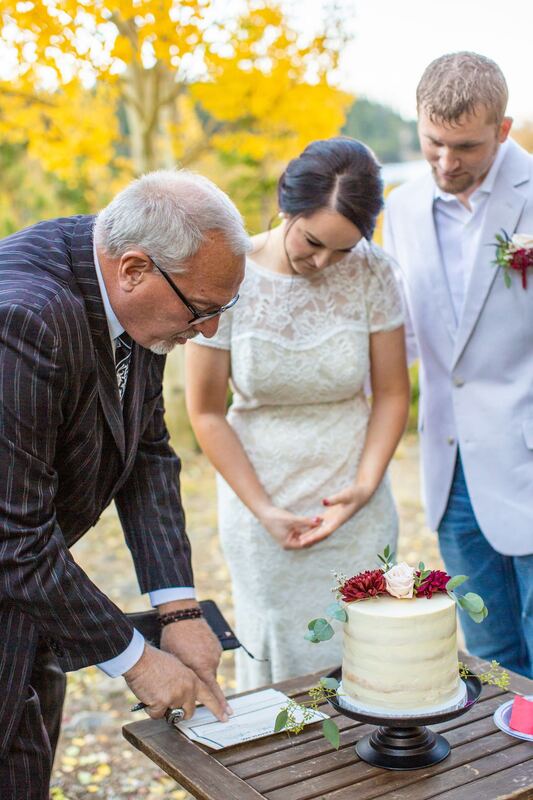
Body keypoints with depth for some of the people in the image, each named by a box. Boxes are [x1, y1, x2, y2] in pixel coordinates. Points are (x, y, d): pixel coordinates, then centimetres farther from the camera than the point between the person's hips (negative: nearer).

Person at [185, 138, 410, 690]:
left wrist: (365, 486, -11)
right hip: (259, 494, -1)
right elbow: (206, 412, -6)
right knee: (278, 650, 8)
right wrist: (262, 509, -10)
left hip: (354, 500, 2)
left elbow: (391, 394, 0)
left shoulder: (370, 273, -8)